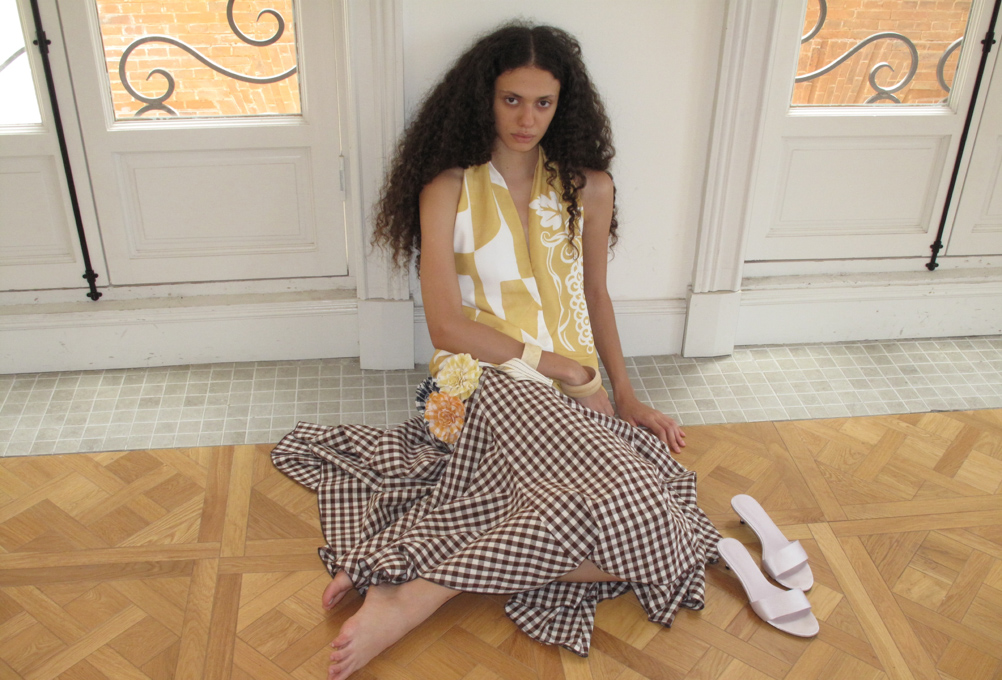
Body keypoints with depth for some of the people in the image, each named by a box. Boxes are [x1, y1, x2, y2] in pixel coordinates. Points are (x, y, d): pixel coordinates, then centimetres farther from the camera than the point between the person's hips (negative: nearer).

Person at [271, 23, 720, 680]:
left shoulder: (589, 187, 14)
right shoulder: (449, 188, 2)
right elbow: (448, 325, -4)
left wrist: (627, 397, 13)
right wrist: (552, 362, -9)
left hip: (576, 400, 6)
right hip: (488, 379, -6)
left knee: (645, 540, -24)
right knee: (624, 513, -32)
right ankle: (417, 596, -24)